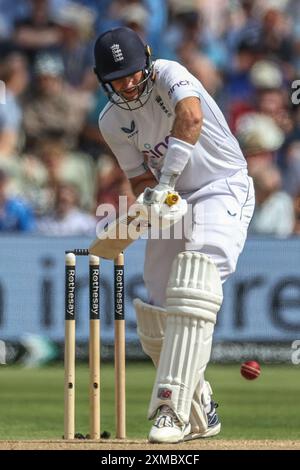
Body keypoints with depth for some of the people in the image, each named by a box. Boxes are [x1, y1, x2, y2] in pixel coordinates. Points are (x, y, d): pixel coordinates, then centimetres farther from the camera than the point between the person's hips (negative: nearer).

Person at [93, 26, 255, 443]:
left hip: (223, 187, -7)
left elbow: (192, 117, -38)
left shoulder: (168, 76, -18)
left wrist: (163, 184, -45)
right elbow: (140, 177, 1)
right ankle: (200, 414, 21)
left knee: (191, 293, -29)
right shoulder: (112, 121, -1)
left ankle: (172, 409, -35)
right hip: (172, 202, 7)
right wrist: (153, 199, -24)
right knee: (158, 318, 3)